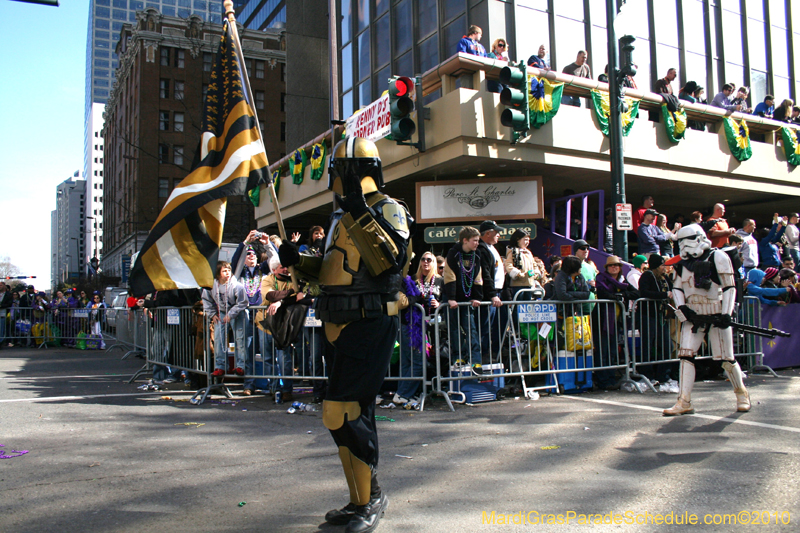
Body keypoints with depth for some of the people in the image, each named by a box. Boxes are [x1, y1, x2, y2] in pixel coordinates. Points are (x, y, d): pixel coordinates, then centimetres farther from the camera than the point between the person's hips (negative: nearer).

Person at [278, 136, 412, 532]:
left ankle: (370, 497, 6)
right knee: (355, 414, 15)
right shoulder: (342, 217, 19)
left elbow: (391, 262, -23)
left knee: (341, 413, -12)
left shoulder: (388, 209, -6)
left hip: (370, 326, -9)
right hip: (344, 328, 9)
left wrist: (361, 214, -26)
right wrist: (299, 261, 11)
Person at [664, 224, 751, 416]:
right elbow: (677, 288, 14)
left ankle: (742, 394, 26)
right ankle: (684, 402, -2)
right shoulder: (683, 263, 12)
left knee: (726, 359, 1)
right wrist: (682, 307, -4)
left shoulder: (718, 258, -4)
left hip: (716, 315, -5)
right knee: (686, 355, -5)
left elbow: (729, 288, -6)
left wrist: (726, 314, -14)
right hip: (693, 317, 5)